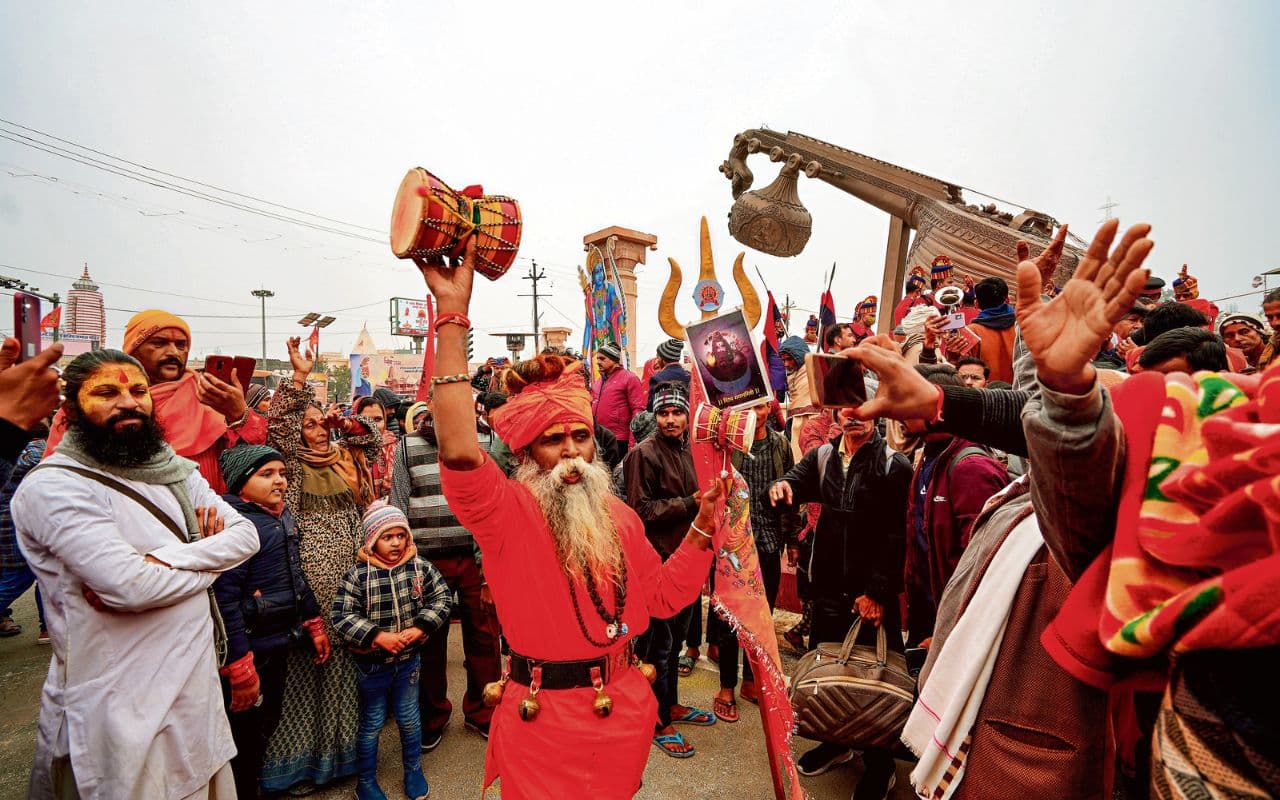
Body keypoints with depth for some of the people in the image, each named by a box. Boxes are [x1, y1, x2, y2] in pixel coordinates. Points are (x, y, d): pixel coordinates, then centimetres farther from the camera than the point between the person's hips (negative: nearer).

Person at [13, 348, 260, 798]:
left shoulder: (175, 472, 7)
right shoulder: (52, 486, -15)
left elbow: (246, 536, -3)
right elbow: (129, 585, -26)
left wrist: (165, 559, -19)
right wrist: (208, 562, -9)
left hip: (197, 681, 7)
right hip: (122, 706, -6)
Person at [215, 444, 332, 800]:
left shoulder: (281, 516, 6)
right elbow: (224, 598, -27)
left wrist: (313, 625, 17)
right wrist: (240, 670, -26)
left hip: (278, 645, 8)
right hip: (250, 650, -8)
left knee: (265, 728, 22)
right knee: (245, 737, 9)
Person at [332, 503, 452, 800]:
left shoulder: (420, 567, -10)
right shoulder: (357, 574, -17)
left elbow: (442, 597, -4)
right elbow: (341, 616, -16)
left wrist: (420, 628, -16)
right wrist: (378, 636, -23)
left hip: (408, 660, 2)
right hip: (371, 663, -2)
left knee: (409, 719, 19)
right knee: (371, 724, 15)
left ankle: (413, 770, 41)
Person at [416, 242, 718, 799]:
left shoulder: (617, 515, 2)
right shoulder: (509, 511, -16)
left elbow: (664, 596, 6)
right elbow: (459, 455, -37)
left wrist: (702, 526, -6)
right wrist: (452, 315, -40)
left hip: (623, 709, 5)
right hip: (542, 715, -5)